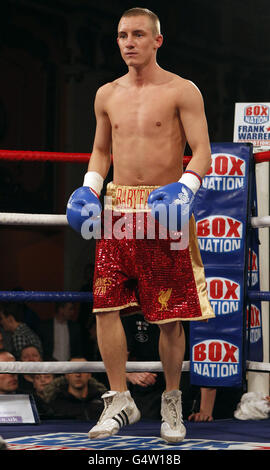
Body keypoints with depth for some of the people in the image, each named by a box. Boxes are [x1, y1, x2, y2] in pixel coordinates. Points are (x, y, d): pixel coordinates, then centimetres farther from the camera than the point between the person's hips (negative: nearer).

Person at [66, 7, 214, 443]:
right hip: (118, 210, 4)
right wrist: (90, 187, 6)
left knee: (171, 316, 0)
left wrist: (186, 186, -22)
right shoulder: (107, 95, 12)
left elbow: (202, 151, -5)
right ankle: (120, 400, 5)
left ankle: (172, 403, 15)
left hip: (165, 208, -4)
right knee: (106, 304, -5)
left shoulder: (182, 91, -2)